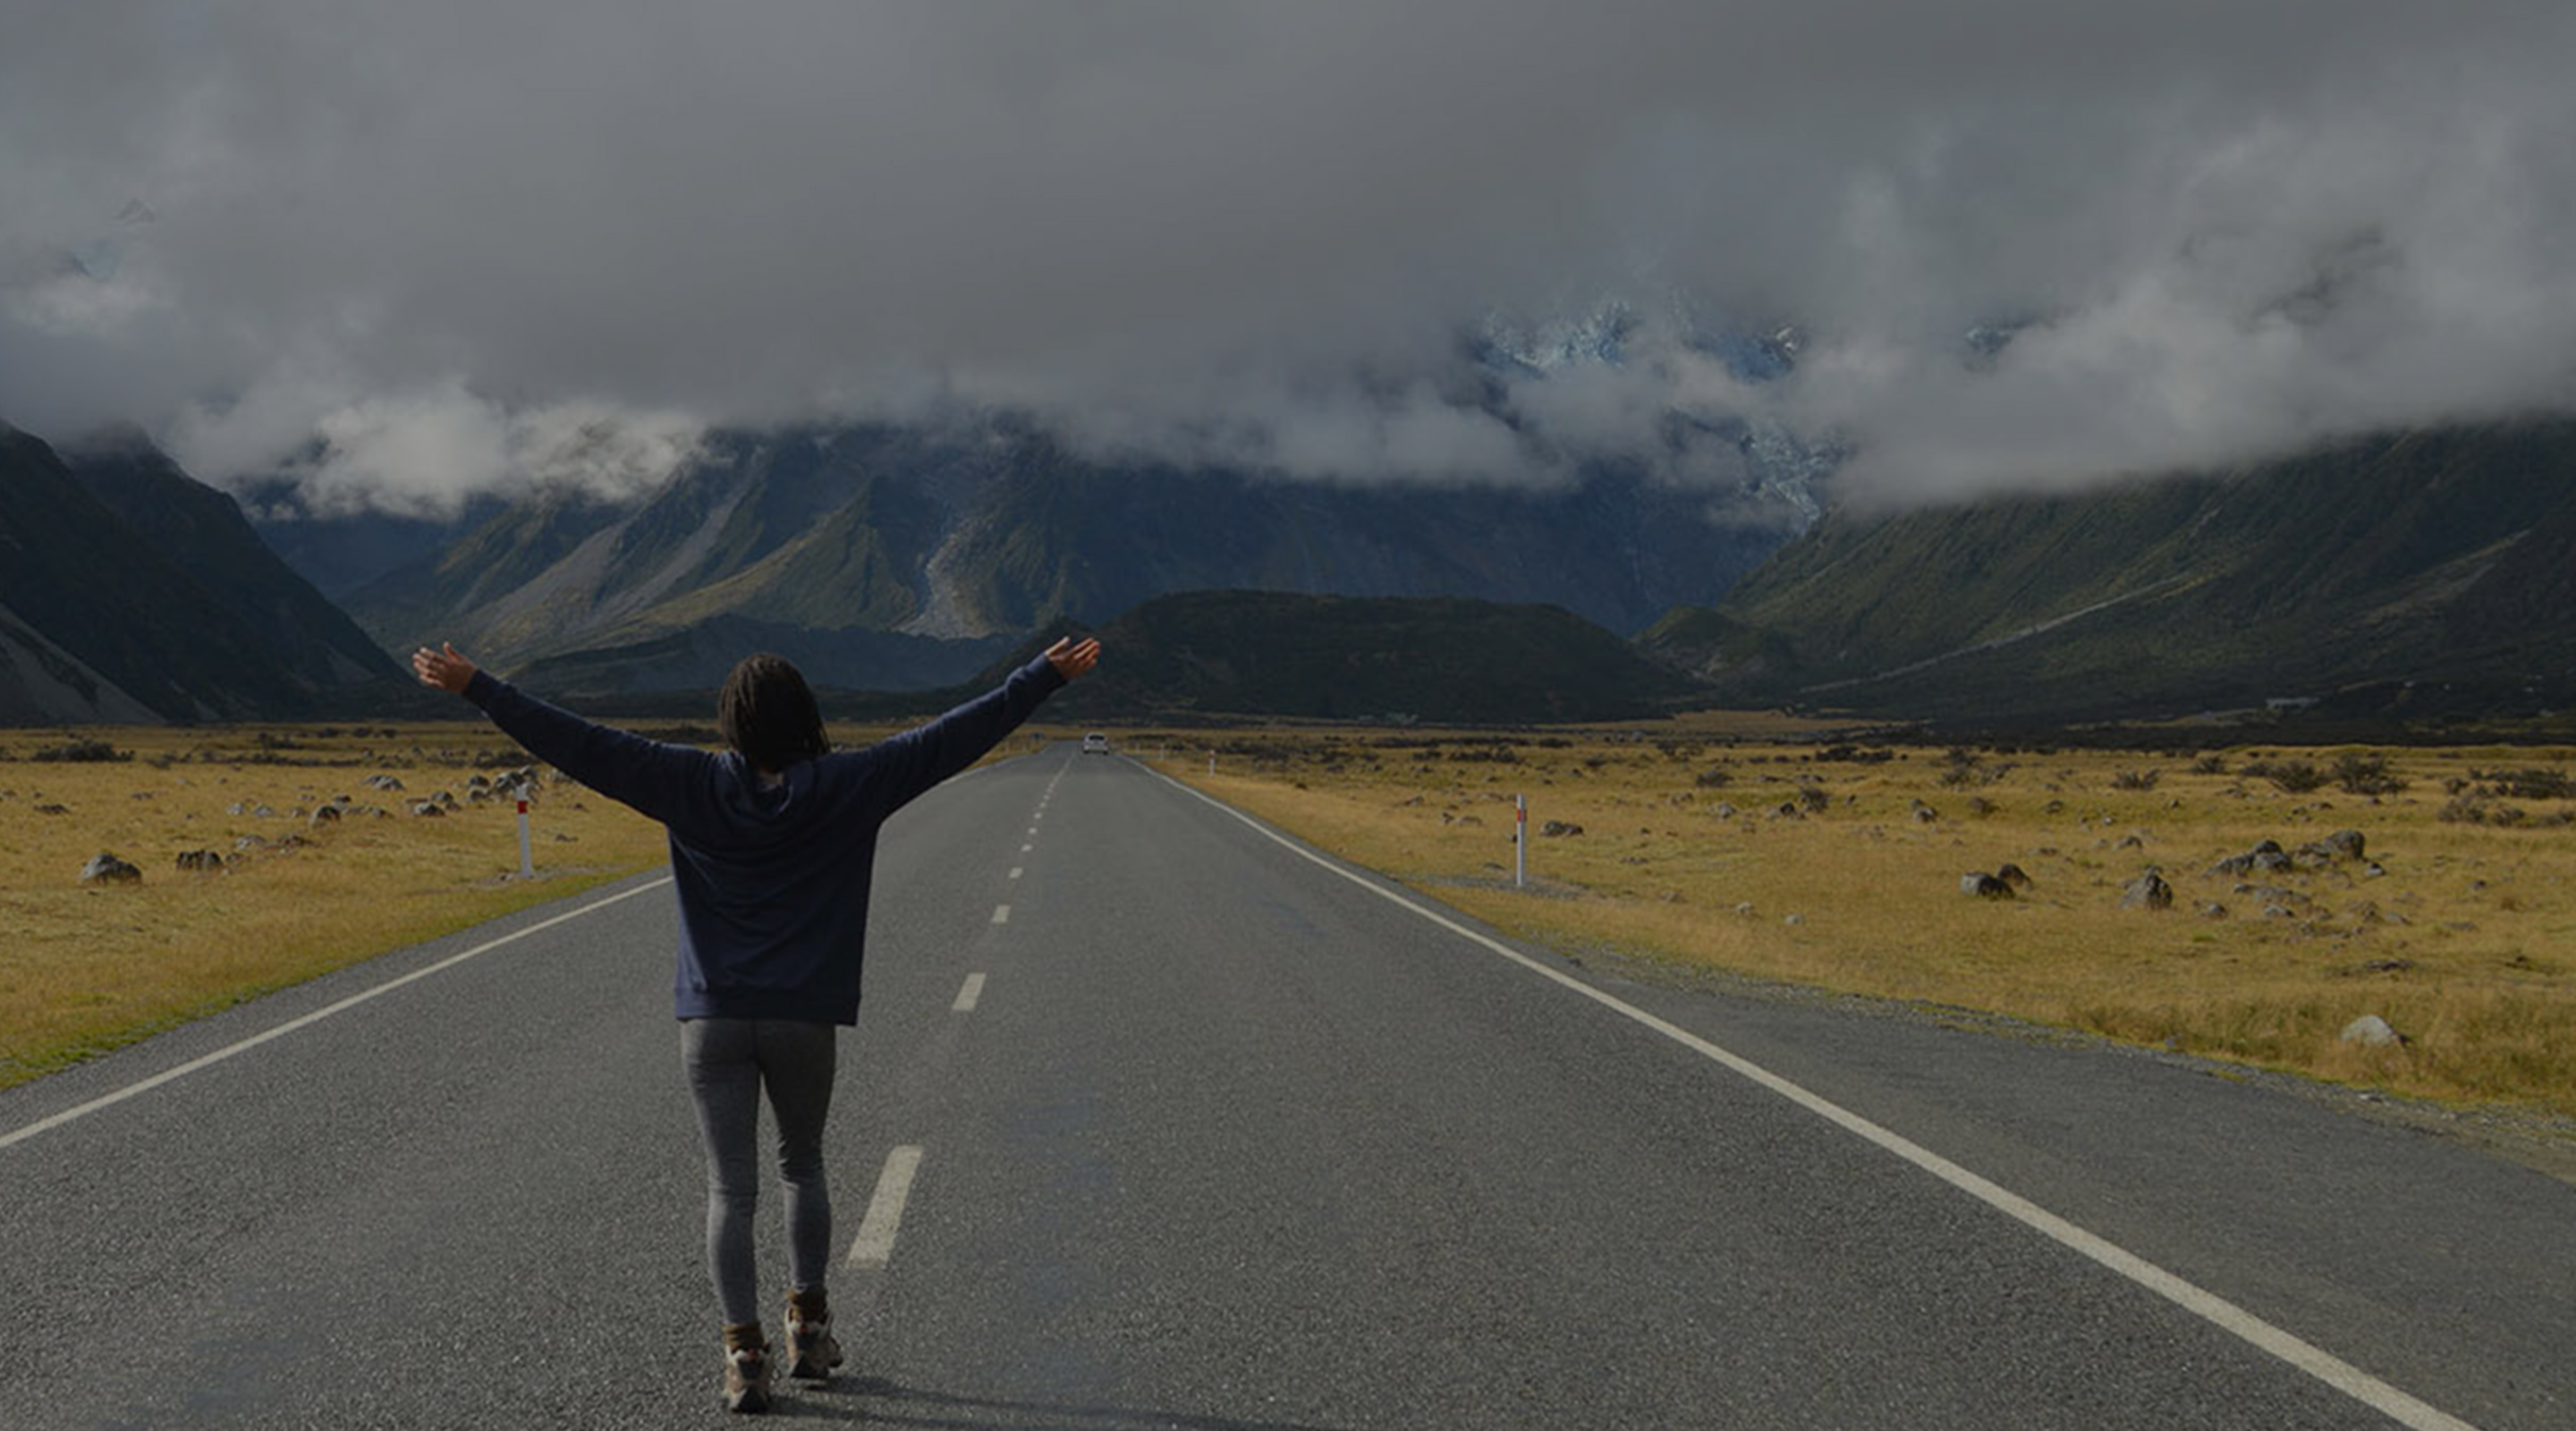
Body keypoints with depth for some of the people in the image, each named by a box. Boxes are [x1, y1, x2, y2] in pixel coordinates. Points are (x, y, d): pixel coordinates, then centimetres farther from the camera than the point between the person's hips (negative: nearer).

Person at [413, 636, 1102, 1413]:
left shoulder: (692, 787, -4)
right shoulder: (847, 787, -4)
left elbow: (579, 744, -5)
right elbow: (955, 736, -1)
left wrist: (475, 686, 1)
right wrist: (1046, 676, 5)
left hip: (714, 1019, -1)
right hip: (806, 1019, 1)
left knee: (730, 1188, 4)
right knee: (802, 1166, 21)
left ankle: (744, 1351, 0)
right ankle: (808, 1324, 25)